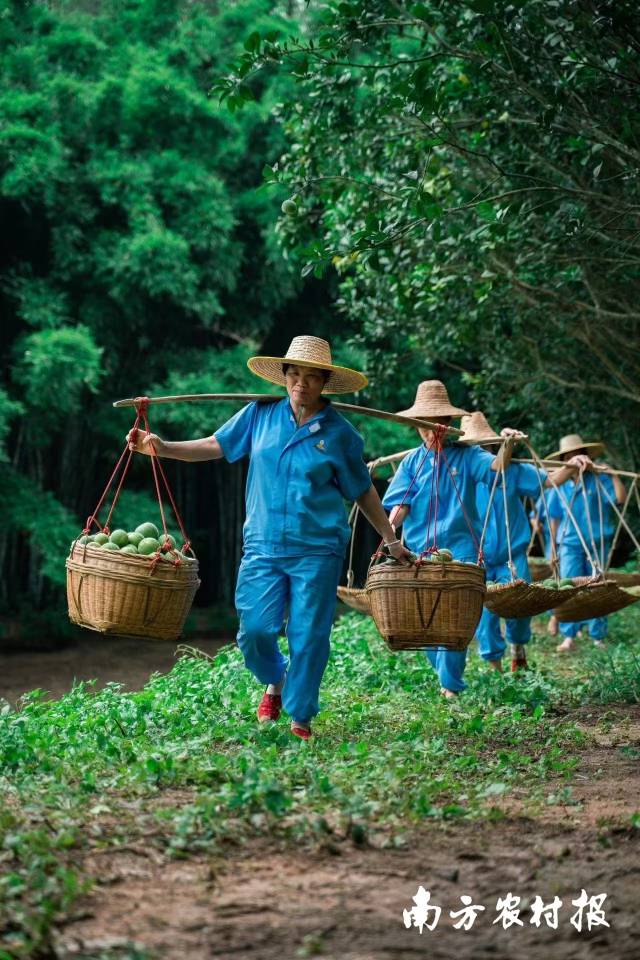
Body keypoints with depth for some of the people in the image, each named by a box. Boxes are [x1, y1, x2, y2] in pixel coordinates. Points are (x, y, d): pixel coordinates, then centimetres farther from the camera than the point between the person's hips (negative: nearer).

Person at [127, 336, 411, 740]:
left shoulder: (340, 433, 0)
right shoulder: (261, 415, 4)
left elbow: (363, 491, 10)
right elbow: (214, 446, 10)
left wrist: (392, 540, 13)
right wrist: (162, 447, -3)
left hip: (317, 551, -2)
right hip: (263, 545, 2)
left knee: (308, 636, -2)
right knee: (256, 629, -6)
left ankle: (301, 719, 14)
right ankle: (275, 683, 27)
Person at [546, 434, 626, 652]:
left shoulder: (599, 479, -2)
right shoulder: (561, 485, 8)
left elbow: (620, 498, -15)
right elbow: (555, 517, 15)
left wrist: (611, 474, -20)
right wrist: (554, 544, 17)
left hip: (597, 543, -1)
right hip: (570, 544, 1)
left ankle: (597, 636, 13)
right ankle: (568, 637, -13)